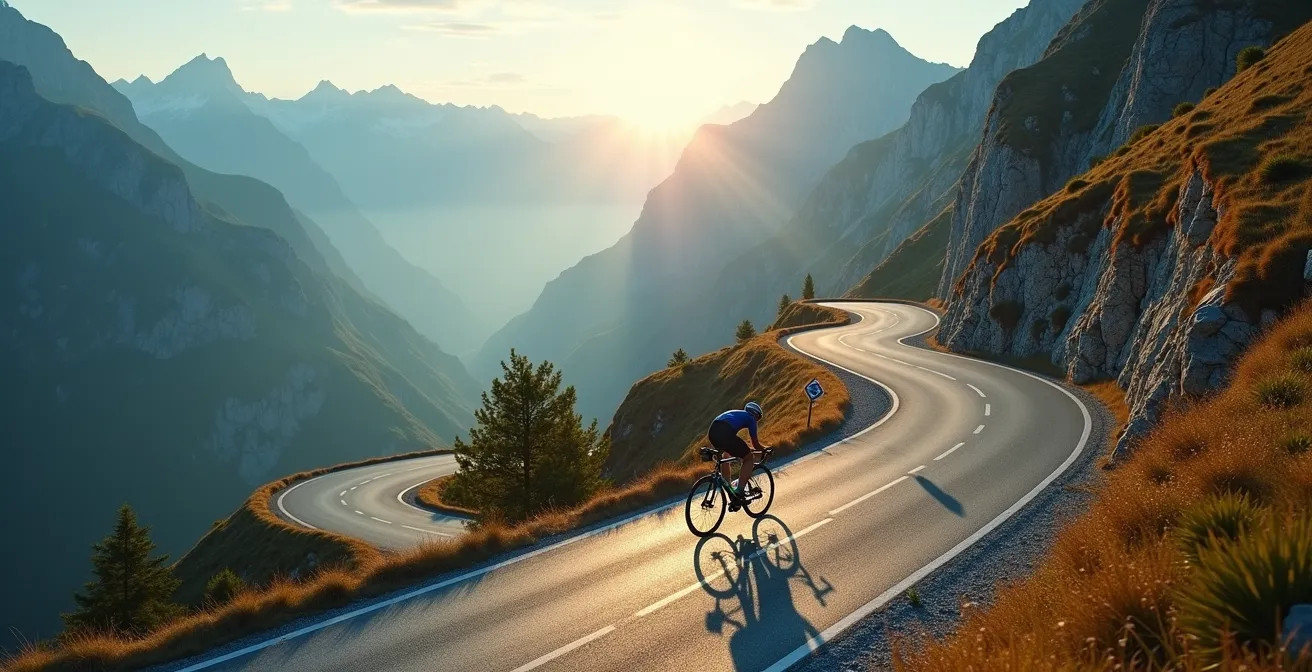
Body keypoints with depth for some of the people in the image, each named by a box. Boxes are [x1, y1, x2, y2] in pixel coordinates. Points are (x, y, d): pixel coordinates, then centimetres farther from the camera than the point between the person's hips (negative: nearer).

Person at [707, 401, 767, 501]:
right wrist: (765, 449, 41)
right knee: (749, 458, 11)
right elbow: (755, 444, 20)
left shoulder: (736, 413, 39)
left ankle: (727, 487, 34)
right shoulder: (750, 418, 19)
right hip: (725, 434, -7)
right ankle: (739, 491, 1)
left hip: (712, 431, 7)